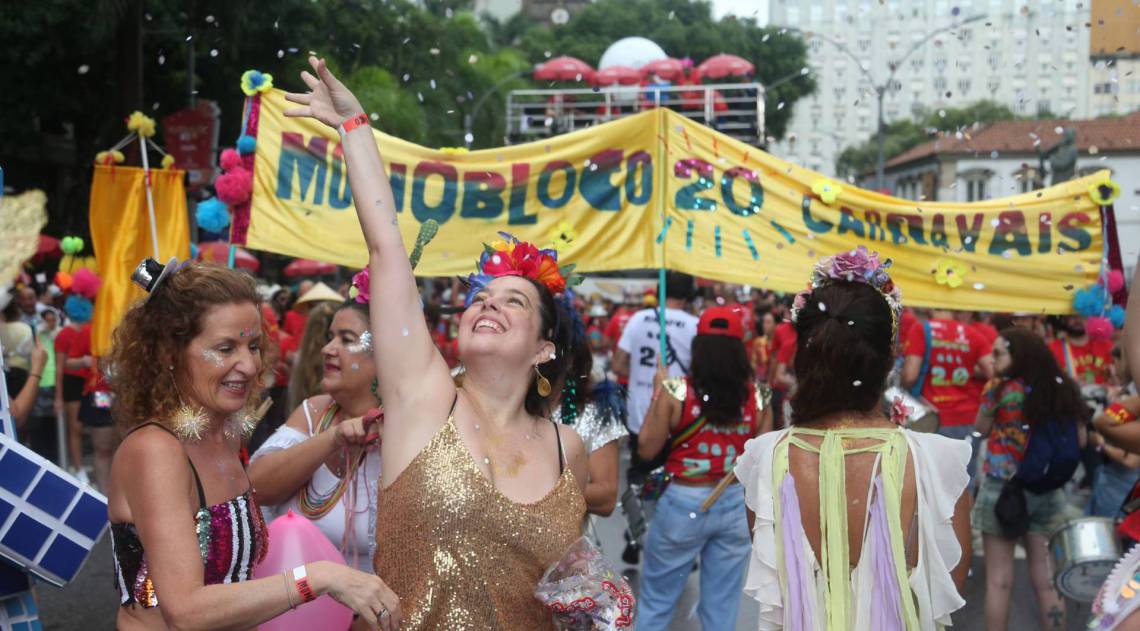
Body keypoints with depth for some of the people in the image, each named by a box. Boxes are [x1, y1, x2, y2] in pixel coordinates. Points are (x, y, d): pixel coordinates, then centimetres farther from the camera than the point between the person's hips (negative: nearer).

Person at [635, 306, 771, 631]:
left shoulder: (675, 392, -12)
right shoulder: (758, 397, -4)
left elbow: (647, 449, -5)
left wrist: (657, 392, 1)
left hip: (684, 503, -3)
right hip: (736, 505, 3)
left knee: (655, 603, 12)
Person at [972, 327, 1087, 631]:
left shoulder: (999, 390, -12)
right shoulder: (1064, 389, 1)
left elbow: (981, 429, 3)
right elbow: (1080, 441, 9)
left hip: (1003, 488, -4)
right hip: (1048, 490, 4)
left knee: (999, 580, 3)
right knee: (1046, 578, 11)